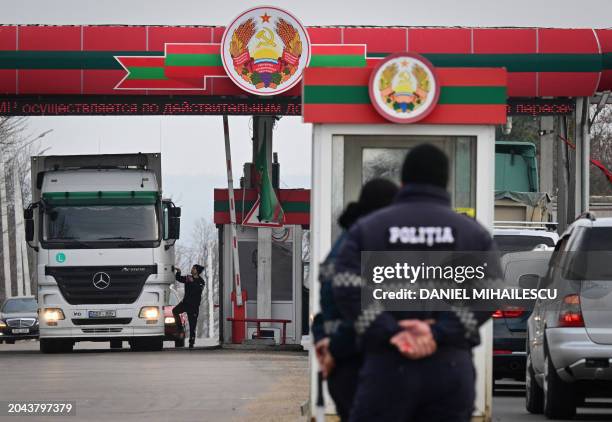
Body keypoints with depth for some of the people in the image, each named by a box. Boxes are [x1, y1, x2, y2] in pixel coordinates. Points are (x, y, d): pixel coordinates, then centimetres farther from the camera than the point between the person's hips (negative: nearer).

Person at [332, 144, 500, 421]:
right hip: (453, 367, 1)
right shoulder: (473, 232, 12)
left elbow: (347, 288, -5)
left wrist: (390, 333, -10)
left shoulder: (368, 228, 11)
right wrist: (439, 333, -10)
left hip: (388, 366, -1)